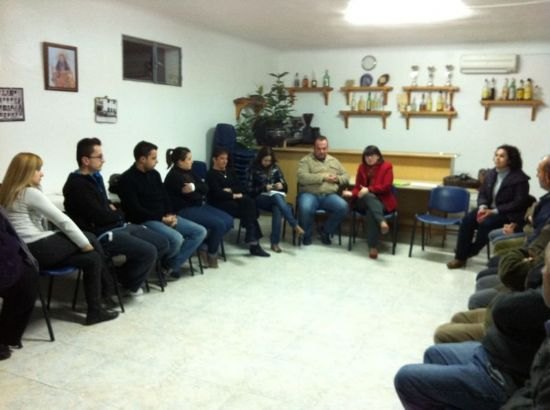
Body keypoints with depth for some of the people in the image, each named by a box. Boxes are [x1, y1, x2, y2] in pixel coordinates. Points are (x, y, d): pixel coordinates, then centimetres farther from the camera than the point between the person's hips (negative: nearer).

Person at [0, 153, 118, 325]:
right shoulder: (31, 193, -12)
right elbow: (63, 221, -11)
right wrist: (86, 244, -4)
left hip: (25, 250, 9)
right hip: (38, 249, -9)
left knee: (92, 258, 9)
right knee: (91, 239, 3)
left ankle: (95, 310, 9)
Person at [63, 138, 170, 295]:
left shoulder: (94, 176, 13)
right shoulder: (77, 185, -17)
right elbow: (100, 217, -20)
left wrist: (112, 208, 4)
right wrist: (120, 215, -1)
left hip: (119, 225, 10)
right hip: (102, 234, -10)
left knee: (162, 243, 6)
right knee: (149, 252, -23)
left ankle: (131, 273, 18)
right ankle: (130, 284, 4)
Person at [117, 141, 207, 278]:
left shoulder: (154, 174, 13)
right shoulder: (127, 179, -11)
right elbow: (135, 210, -16)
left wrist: (170, 215, -4)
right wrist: (161, 219, -15)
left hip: (165, 217, 8)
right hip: (145, 221, -8)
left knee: (200, 231, -3)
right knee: (176, 238, -33)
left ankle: (173, 265, -7)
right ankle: (166, 264, 0)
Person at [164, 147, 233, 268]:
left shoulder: (189, 172, 12)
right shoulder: (174, 177, -15)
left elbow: (205, 188, 2)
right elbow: (192, 196, -18)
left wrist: (194, 187, -18)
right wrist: (200, 190, 0)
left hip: (198, 206, 10)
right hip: (185, 211, -10)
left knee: (228, 220, -1)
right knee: (219, 224, -22)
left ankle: (205, 246, 4)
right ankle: (211, 254, 0)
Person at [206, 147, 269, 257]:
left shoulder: (229, 172, 21)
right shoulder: (211, 174, -1)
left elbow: (241, 188, 10)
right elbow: (217, 193, -15)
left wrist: (230, 190, -7)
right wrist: (234, 195, -17)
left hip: (233, 201, 6)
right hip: (219, 204, -6)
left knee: (249, 202, -25)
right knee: (248, 208, -27)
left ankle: (252, 240, -25)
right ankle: (253, 241, -25)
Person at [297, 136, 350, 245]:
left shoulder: (334, 161, 19)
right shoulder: (305, 160, 3)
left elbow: (346, 177, 19)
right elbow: (302, 177, -14)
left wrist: (337, 178, -5)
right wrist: (323, 177, -14)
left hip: (329, 195, 4)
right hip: (309, 194, -4)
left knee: (343, 207, -24)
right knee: (305, 208, -36)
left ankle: (325, 231, 2)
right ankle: (307, 235, -4)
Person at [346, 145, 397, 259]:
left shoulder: (386, 166, 0)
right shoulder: (362, 167, 12)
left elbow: (386, 187, -10)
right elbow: (358, 186, 12)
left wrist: (369, 190, -20)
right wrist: (352, 194, -11)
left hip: (382, 201, -3)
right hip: (364, 200, 3)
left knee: (371, 212, -36)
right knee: (369, 197, -36)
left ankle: (373, 247, -40)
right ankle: (382, 222, -55)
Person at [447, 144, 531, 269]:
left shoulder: (520, 178, -12)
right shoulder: (491, 173, 8)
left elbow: (519, 203, -16)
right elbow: (482, 193, 12)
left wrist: (495, 211, -23)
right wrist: (482, 206, -11)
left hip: (508, 214, -6)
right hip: (488, 208, 6)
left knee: (485, 224, -32)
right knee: (466, 221, -20)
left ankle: (471, 252, -6)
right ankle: (460, 257, -16)